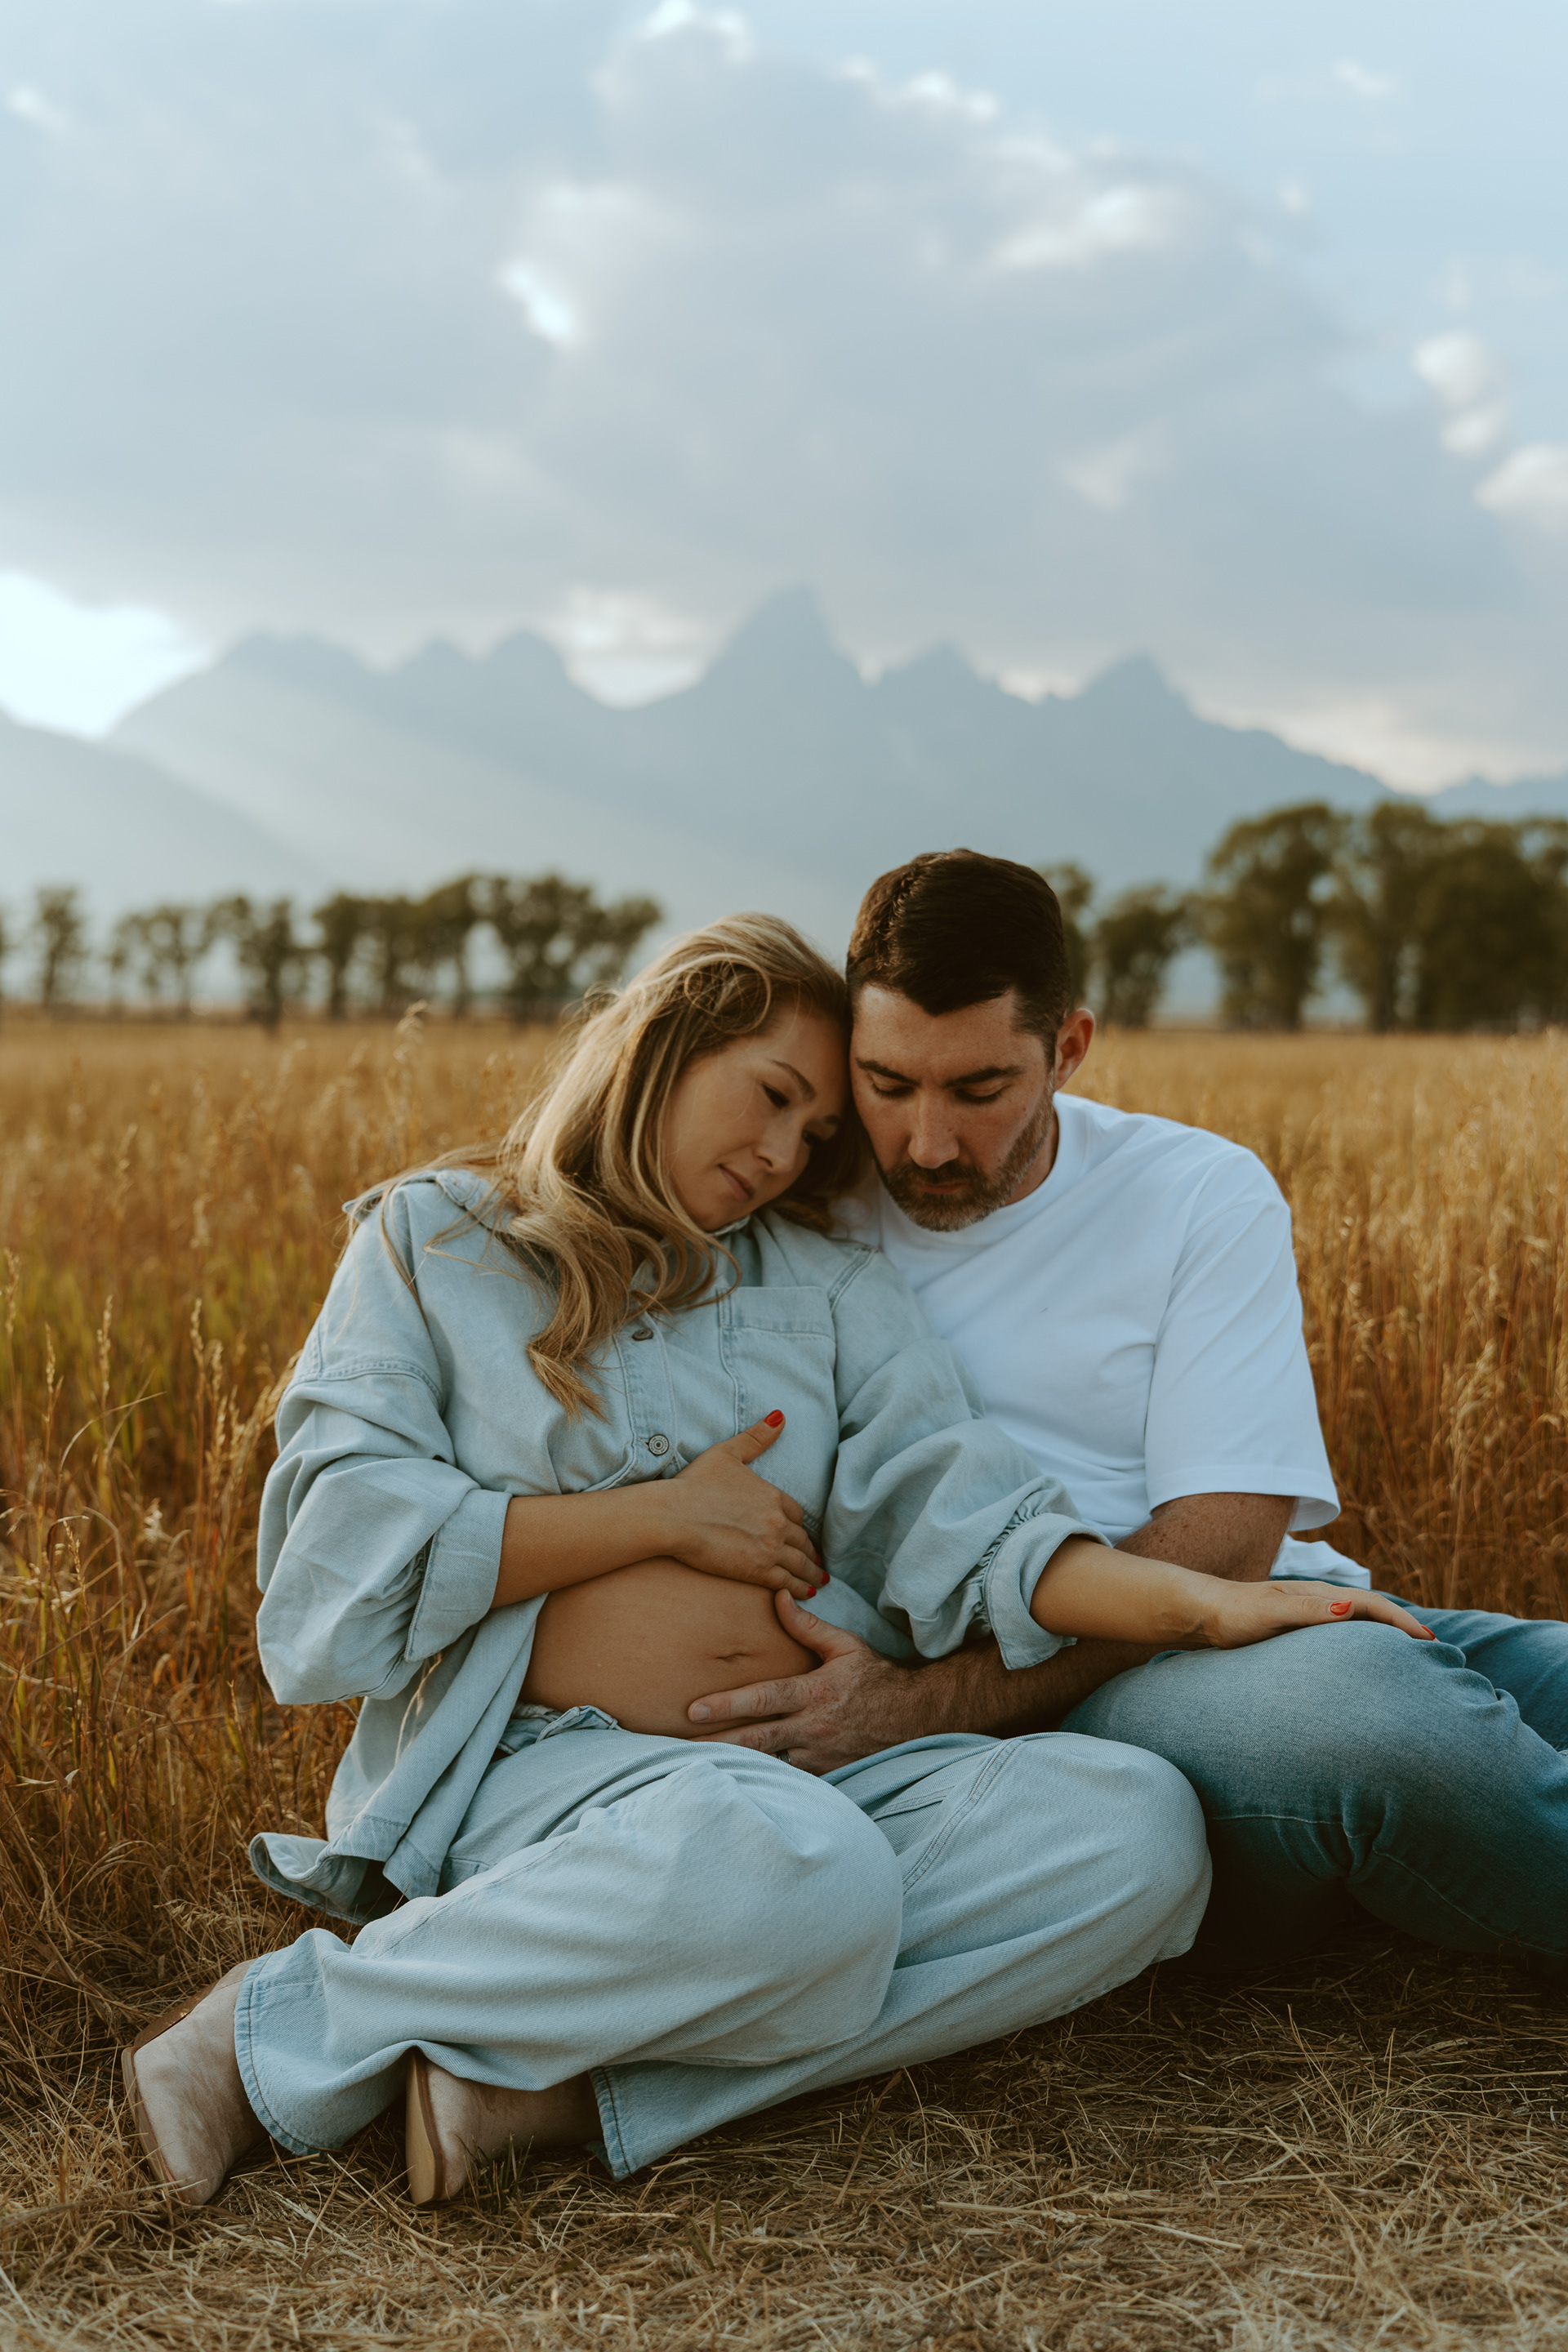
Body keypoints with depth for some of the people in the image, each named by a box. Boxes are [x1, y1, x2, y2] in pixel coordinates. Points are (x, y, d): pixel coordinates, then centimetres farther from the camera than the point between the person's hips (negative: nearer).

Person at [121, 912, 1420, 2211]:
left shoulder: (832, 1287, 19)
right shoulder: (433, 1238, 11)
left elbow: (959, 1511, 4)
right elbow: (347, 1544, -2)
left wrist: (1197, 1602, -14)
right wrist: (660, 1518, -4)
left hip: (833, 1763, 5)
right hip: (550, 1764, -5)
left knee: (1139, 1824, -23)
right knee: (800, 1873, -37)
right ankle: (297, 1998, -17)